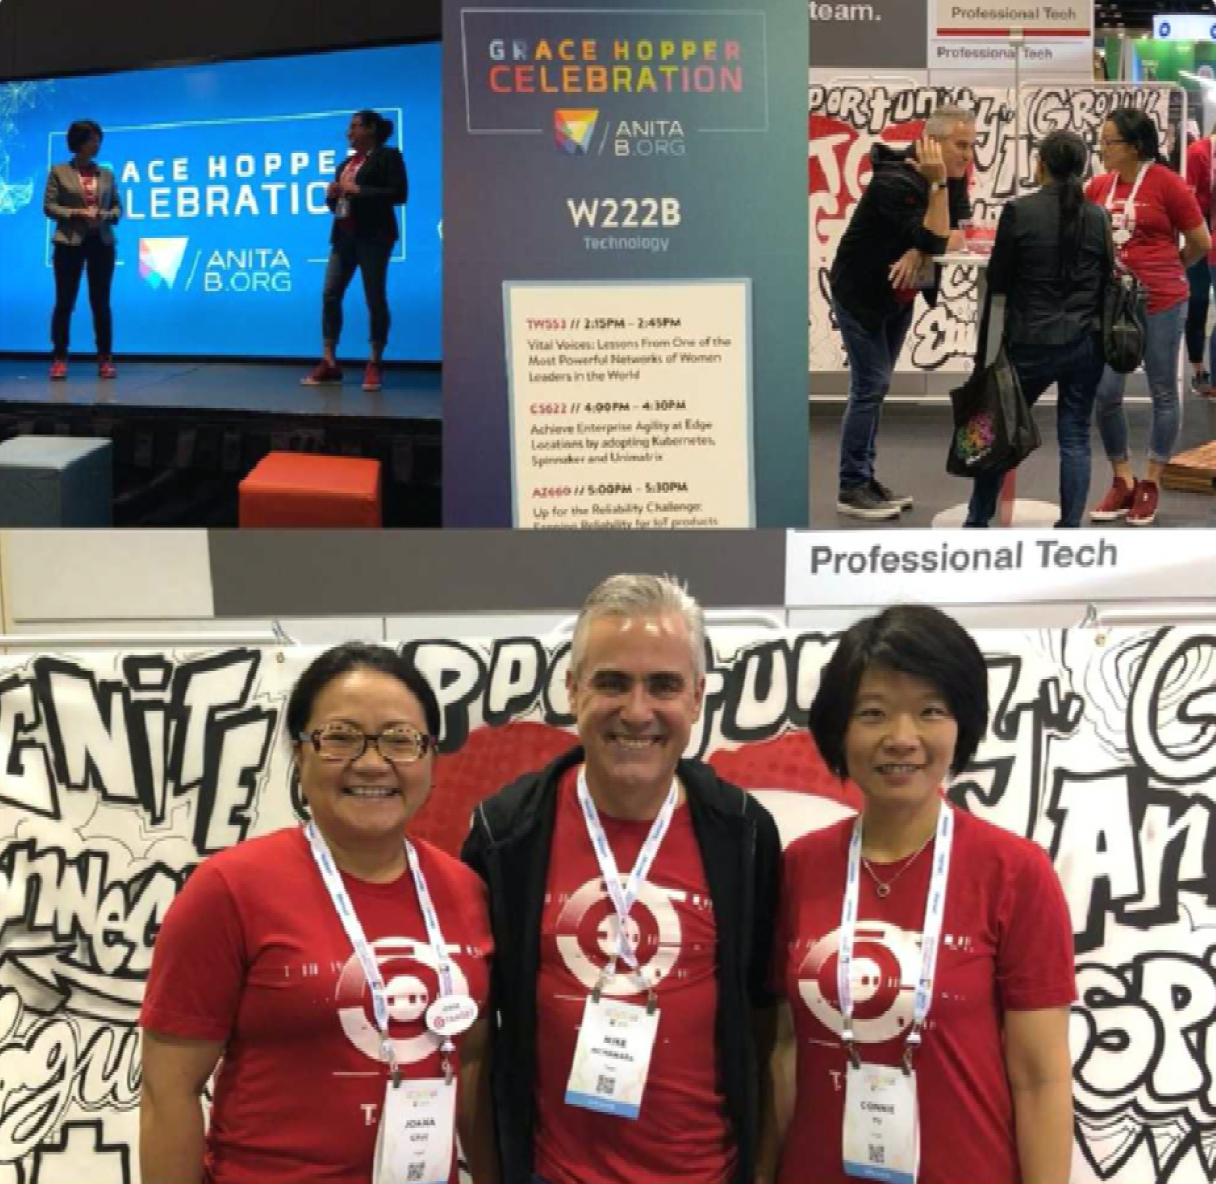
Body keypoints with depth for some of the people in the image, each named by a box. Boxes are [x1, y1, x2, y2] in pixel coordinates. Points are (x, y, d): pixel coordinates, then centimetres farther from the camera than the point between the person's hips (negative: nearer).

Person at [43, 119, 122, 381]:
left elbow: (117, 206, 12)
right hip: (69, 243, -3)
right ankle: (59, 359, 2)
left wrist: (105, 216, -9)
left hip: (102, 243, 3)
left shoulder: (106, 173, 12)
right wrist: (76, 214, -15)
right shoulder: (59, 171, 3)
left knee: (101, 302, 4)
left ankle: (105, 359, 8)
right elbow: (49, 206, -2)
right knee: (64, 302, -2)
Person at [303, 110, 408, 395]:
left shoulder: (388, 156, 0)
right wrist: (332, 195, 3)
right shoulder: (346, 163, 21)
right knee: (330, 294, -2)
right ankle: (329, 364, -1)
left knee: (375, 299, -4)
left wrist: (358, 190, -14)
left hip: (373, 236, -7)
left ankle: (374, 366, 1)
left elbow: (399, 193, -13)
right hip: (343, 236, 7)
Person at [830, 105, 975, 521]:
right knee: (869, 387, -9)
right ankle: (851, 489, -3)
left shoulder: (953, 178, -2)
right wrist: (937, 184, -35)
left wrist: (919, 253, -25)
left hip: (897, 297, 8)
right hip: (860, 294, -8)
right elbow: (935, 241, -32)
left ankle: (865, 479, 20)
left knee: (875, 388, 13)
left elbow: (957, 235, -7)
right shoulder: (897, 181, -27)